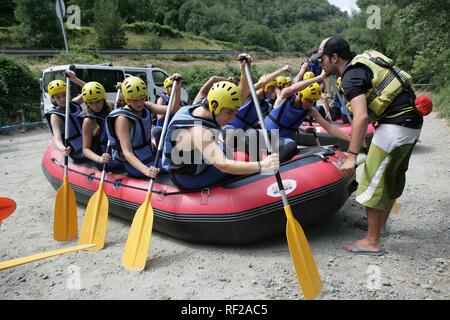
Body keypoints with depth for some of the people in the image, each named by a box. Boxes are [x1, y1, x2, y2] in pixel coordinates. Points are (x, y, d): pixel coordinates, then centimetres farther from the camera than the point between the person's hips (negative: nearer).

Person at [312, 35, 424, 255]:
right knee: (394, 177, 20)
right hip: (412, 121, 10)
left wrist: (351, 155, -31)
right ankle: (380, 224, 37)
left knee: (374, 181, -4)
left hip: (395, 125, -10)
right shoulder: (364, 60, 14)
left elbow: (361, 117, -28)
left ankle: (372, 242, 4)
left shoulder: (351, 76, -15)